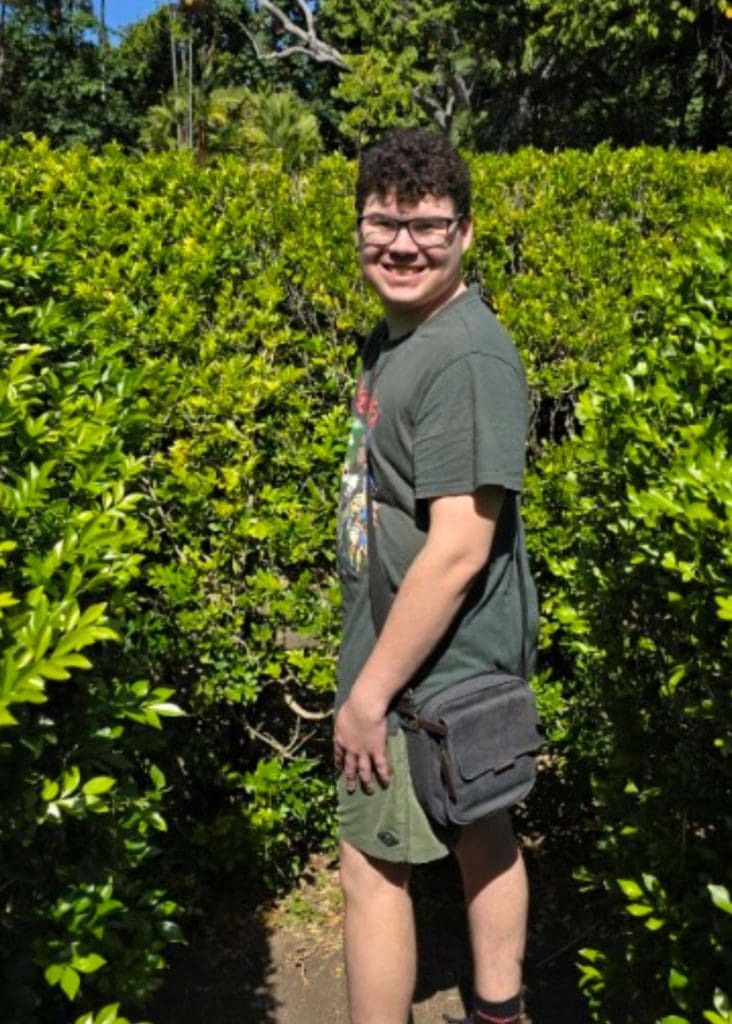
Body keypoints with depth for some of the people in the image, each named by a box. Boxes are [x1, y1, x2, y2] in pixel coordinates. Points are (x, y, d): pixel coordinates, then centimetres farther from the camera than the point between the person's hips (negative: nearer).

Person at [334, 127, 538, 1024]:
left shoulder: (466, 358, -23)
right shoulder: (394, 338, 6)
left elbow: (459, 550, -27)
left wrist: (370, 691, -20)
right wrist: (370, 671, 16)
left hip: (430, 673, -9)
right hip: (458, 661, 9)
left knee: (371, 870, 4)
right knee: (480, 834, 21)